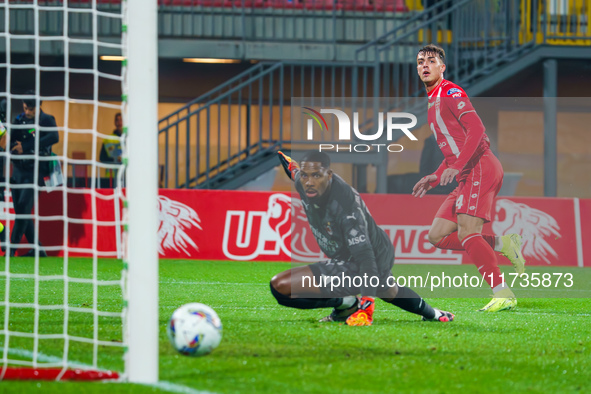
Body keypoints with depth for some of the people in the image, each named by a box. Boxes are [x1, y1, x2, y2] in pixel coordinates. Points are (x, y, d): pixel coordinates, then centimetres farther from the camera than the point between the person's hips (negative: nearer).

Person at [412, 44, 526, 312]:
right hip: (466, 178, 10)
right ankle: (503, 244, 4)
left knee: (466, 233, -21)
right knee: (437, 236, 2)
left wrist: (456, 167, -25)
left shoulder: (450, 92, -4)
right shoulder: (433, 103, 25)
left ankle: (504, 295, -24)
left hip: (480, 167, -10)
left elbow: (476, 129, -17)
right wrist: (434, 179, 22)